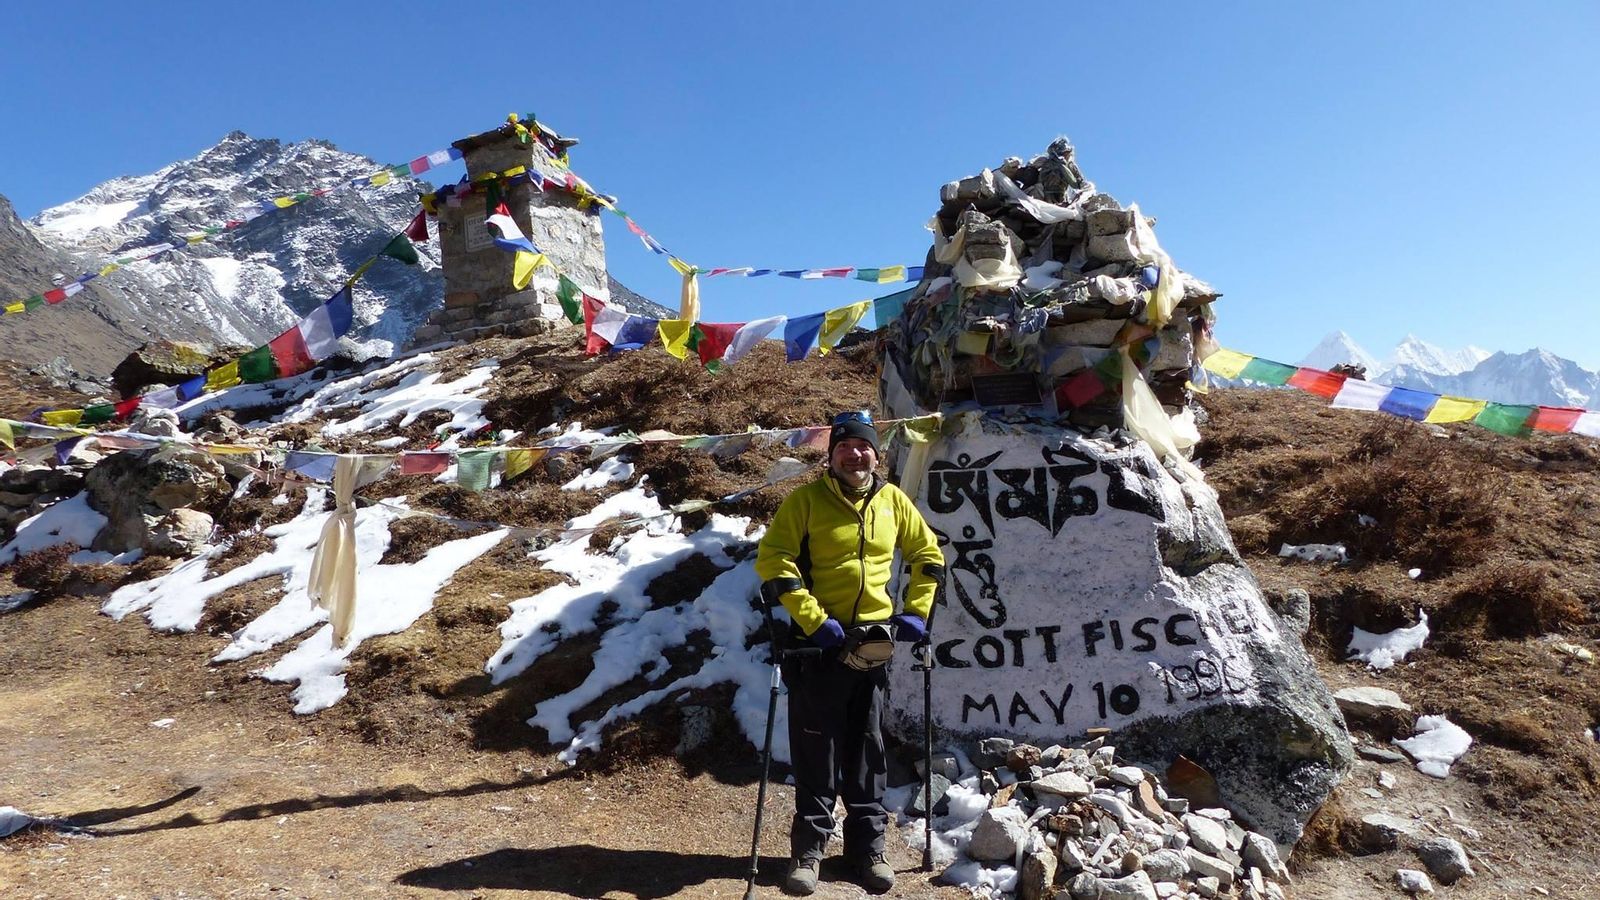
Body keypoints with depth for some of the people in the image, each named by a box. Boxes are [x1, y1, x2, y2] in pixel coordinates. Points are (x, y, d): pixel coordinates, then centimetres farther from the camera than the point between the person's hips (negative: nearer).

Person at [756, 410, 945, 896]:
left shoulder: (893, 500, 5)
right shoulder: (806, 499, -5)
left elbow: (928, 555, 15)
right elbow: (773, 559, -11)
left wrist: (915, 611, 5)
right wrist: (811, 618, -18)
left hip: (874, 646, 3)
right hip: (820, 643, -3)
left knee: (868, 751, 13)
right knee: (816, 751, 5)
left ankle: (868, 845, 26)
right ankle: (809, 846, 19)